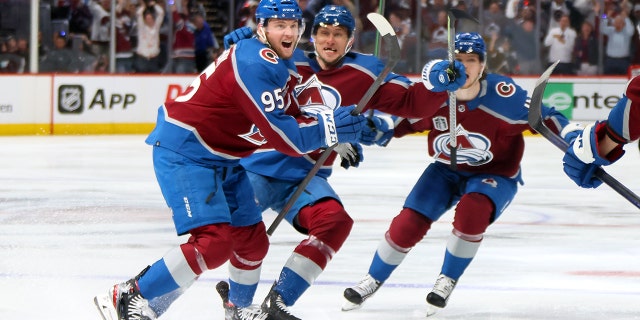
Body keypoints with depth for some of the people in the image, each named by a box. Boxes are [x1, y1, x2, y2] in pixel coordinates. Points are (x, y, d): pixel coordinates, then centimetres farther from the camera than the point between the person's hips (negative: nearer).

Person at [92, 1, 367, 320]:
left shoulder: (280, 66, 10)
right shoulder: (255, 63, -24)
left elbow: (293, 120, 15)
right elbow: (282, 136, -27)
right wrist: (330, 126, -22)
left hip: (222, 159, 11)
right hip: (183, 152, -10)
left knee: (252, 238, 16)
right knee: (215, 240, -21)